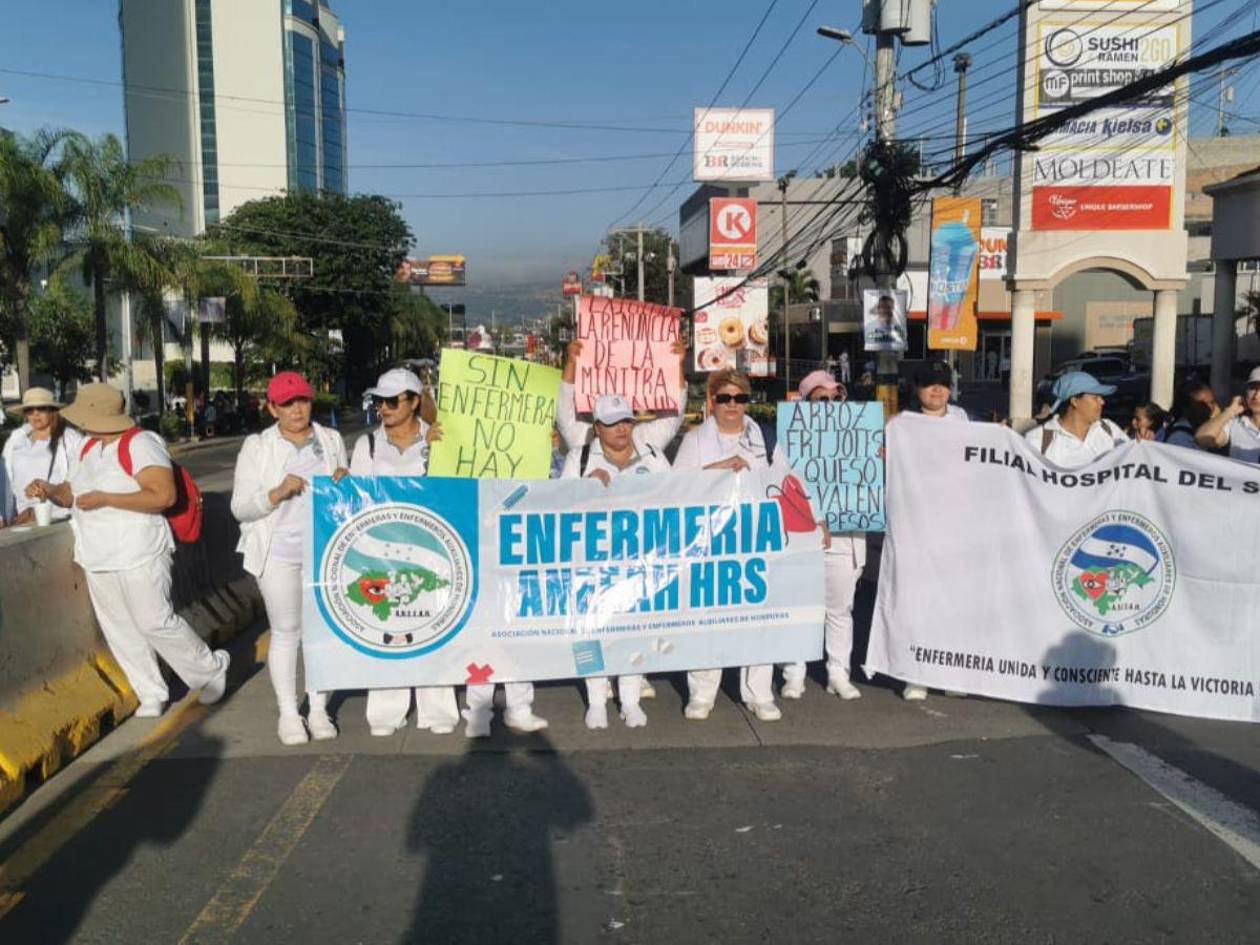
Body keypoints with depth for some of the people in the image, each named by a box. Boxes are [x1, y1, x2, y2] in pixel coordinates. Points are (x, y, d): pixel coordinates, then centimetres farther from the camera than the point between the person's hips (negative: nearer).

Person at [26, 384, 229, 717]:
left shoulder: (140, 444, -16)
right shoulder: (87, 449, 11)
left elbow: (165, 496, -25)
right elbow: (74, 492, 21)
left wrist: (105, 499, -25)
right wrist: (51, 490, -3)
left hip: (138, 556, -9)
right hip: (98, 559, 9)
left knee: (155, 623, -6)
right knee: (120, 631, 12)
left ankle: (211, 670, 15)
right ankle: (151, 695, 24)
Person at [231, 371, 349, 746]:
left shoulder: (331, 440, 8)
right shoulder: (257, 447, -2)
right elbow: (240, 507, -4)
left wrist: (346, 480, -5)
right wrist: (277, 493, -20)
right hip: (279, 554, -2)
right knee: (286, 632, 4)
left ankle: (318, 711, 18)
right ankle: (288, 713, 15)